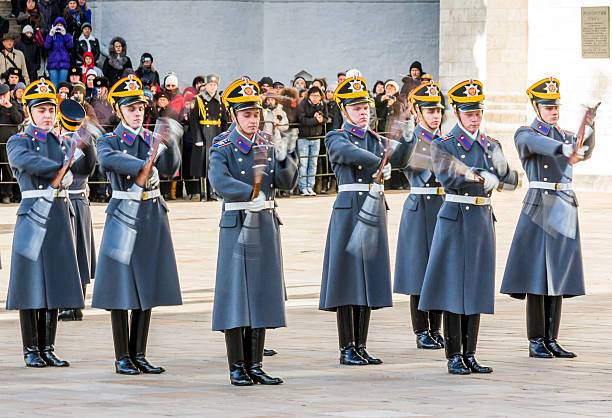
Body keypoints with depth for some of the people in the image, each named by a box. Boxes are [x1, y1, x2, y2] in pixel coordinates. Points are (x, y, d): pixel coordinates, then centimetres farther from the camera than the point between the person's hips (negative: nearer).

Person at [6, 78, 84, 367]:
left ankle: (47, 348, 10)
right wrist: (62, 171, -22)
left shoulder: (63, 144, 16)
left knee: (55, 282, 4)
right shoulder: (17, 143, 1)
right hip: (32, 216, -5)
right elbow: (27, 161, -20)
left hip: (59, 216, 5)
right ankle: (31, 350, 0)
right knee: (31, 282, -4)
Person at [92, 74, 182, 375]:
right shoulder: (108, 141, 0)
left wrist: (169, 141, -25)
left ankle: (139, 355, 13)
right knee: (121, 287, -3)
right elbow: (107, 159, -25)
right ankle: (122, 358, 3)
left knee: (147, 288, 6)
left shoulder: (152, 139, 11)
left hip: (153, 217, 4)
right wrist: (142, 167, -36)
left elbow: (170, 168, -7)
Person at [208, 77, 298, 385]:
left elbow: (287, 183, 6)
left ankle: (255, 366, 12)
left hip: (266, 225, 5)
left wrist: (284, 157, -12)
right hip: (237, 225, -5)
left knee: (261, 295, 6)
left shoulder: (267, 146, 11)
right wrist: (251, 194, -36)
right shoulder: (223, 148, -6)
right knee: (236, 296, -4)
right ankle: (237, 368, 1)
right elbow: (220, 181, -24)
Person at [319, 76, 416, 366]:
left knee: (367, 281, 6)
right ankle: (347, 349, -1)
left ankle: (361, 347, 11)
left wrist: (407, 138, -19)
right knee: (347, 280, -5)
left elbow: (399, 160, -1)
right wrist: (379, 163, -36)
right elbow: (351, 153, -23)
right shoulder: (336, 139, -1)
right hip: (349, 211, -5)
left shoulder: (377, 140, 15)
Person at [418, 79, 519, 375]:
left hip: (483, 220, 5)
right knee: (453, 288, -5)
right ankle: (454, 357, -2)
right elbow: (447, 176, -20)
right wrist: (485, 178, -16)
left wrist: (474, 175, -10)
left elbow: (510, 180, 4)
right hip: (455, 219, -5)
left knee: (477, 287, 5)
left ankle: (470, 354, 10)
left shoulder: (491, 146, 12)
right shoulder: (444, 145, -3)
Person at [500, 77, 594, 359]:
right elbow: (537, 143, -25)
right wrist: (565, 149, -42)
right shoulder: (525, 135, -1)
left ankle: (551, 340, 9)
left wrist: (588, 134, -24)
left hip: (565, 209, 5)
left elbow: (585, 153, -3)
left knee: (558, 275, 5)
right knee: (537, 275, -6)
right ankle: (536, 342, -2)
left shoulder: (565, 136, 15)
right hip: (539, 206, -5)